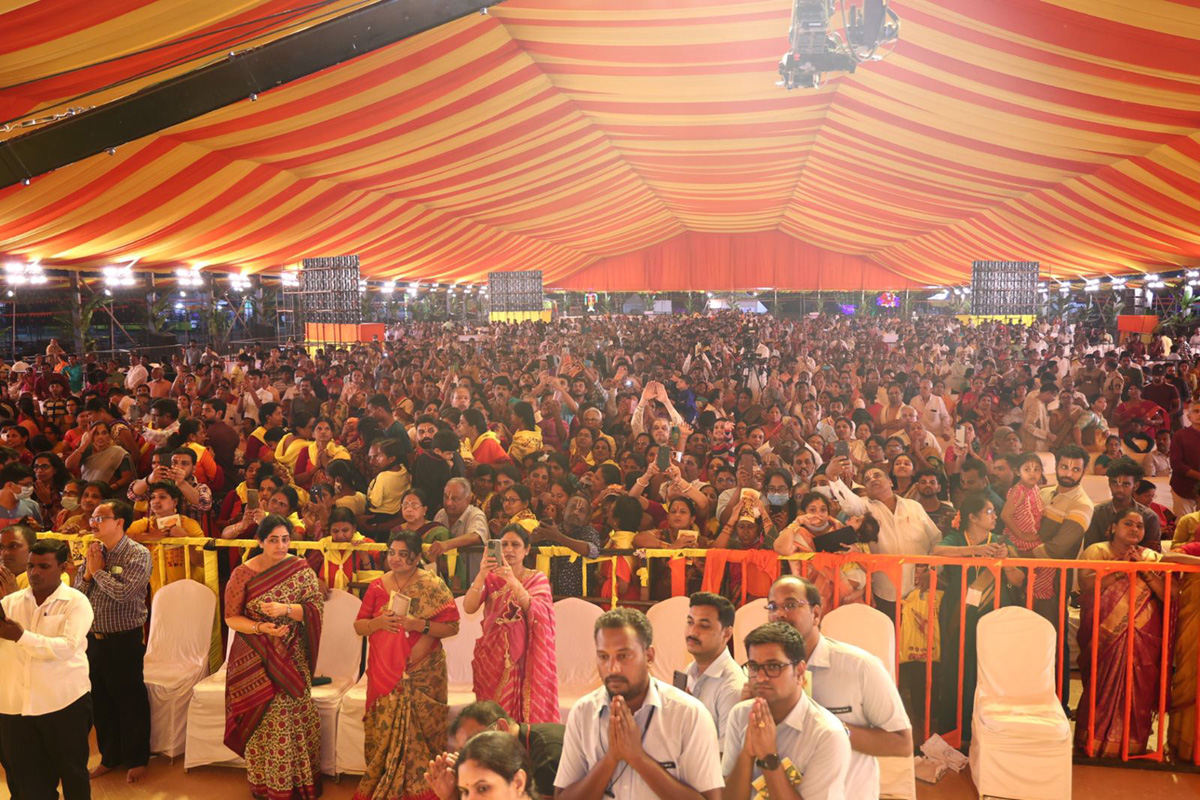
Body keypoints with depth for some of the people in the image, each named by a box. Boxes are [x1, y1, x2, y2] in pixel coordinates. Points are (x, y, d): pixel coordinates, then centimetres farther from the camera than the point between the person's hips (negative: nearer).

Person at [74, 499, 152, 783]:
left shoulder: (138, 555, -14)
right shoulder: (94, 552, 6)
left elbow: (122, 593, -25)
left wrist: (98, 570, -13)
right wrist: (87, 572, -11)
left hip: (123, 641, -6)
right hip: (94, 639, 6)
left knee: (130, 702, 6)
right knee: (101, 701, 17)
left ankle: (137, 760, 22)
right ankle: (110, 757, 33)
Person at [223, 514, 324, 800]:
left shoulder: (301, 569, -2)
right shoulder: (243, 574, -6)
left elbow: (317, 608, -8)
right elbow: (231, 617, -3)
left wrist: (286, 609, -24)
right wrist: (261, 628, -19)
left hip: (291, 659, 1)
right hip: (256, 661, -1)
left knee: (297, 717, 6)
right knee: (263, 722, 3)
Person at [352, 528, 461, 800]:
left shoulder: (433, 587, -2)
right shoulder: (377, 586, 9)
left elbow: (452, 627, -4)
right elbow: (358, 626, 11)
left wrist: (421, 625, -18)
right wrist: (379, 622, -9)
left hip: (421, 675, -3)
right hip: (384, 673, 3)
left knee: (416, 734, -4)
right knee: (383, 732, 1)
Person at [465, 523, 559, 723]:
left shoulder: (537, 579, 4)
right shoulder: (490, 578, 7)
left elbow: (537, 614, -15)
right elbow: (468, 608, -11)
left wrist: (513, 581, -28)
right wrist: (482, 575, -25)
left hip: (524, 660, -1)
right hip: (492, 659, 1)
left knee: (527, 712, -4)